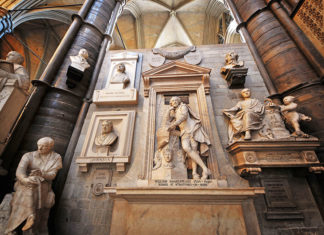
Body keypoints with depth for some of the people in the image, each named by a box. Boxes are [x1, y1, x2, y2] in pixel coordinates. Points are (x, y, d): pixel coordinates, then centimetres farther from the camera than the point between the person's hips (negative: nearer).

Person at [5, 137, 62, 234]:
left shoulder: (56, 158, 0)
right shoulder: (28, 156, 1)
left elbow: (52, 175, -8)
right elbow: (19, 172, -12)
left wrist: (41, 174, -30)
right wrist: (25, 180, -35)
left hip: (43, 187, 0)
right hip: (26, 185, 0)